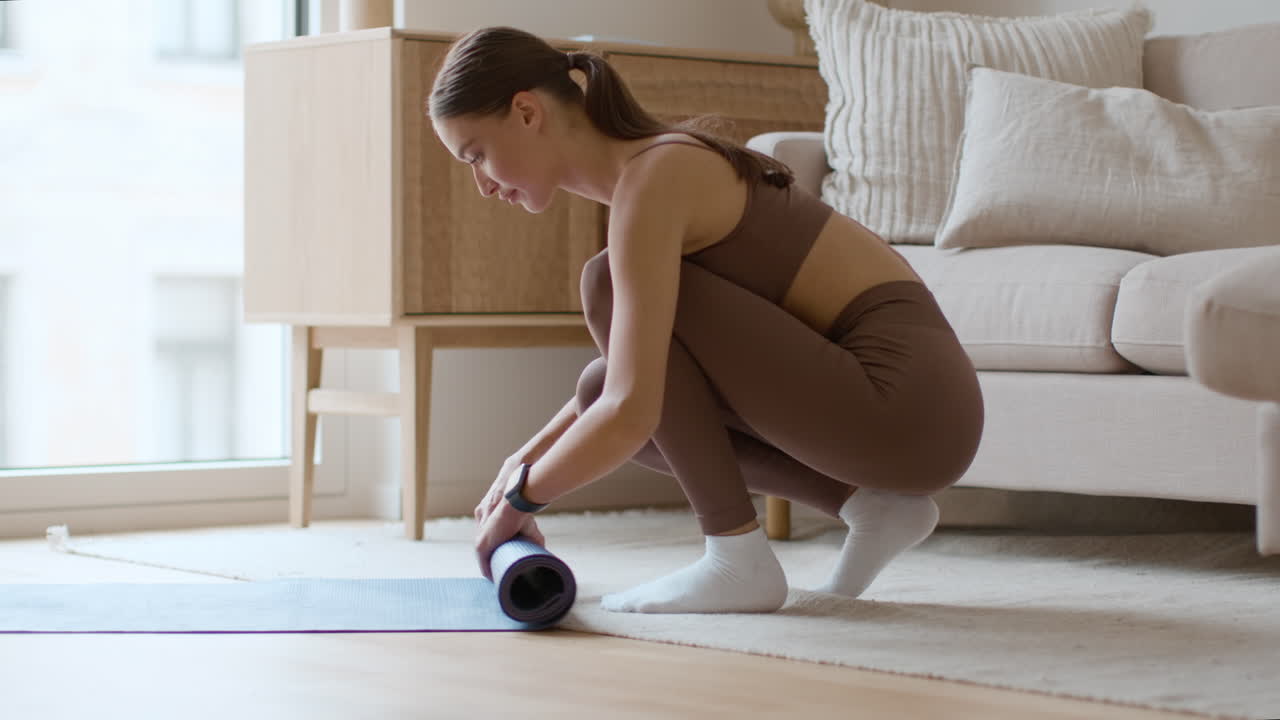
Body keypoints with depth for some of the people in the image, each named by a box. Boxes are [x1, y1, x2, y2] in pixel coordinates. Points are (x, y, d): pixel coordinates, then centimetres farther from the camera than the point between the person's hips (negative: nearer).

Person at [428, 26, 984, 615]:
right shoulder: (657, 162, 12)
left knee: (610, 287, -11)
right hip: (897, 395, 9)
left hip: (909, 403, -9)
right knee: (599, 392, 12)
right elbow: (624, 381, 25)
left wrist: (520, 496, -8)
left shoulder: (651, 180, -16)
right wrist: (524, 462, 18)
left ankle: (740, 559, -7)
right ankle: (868, 501, 8)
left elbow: (632, 414, -23)